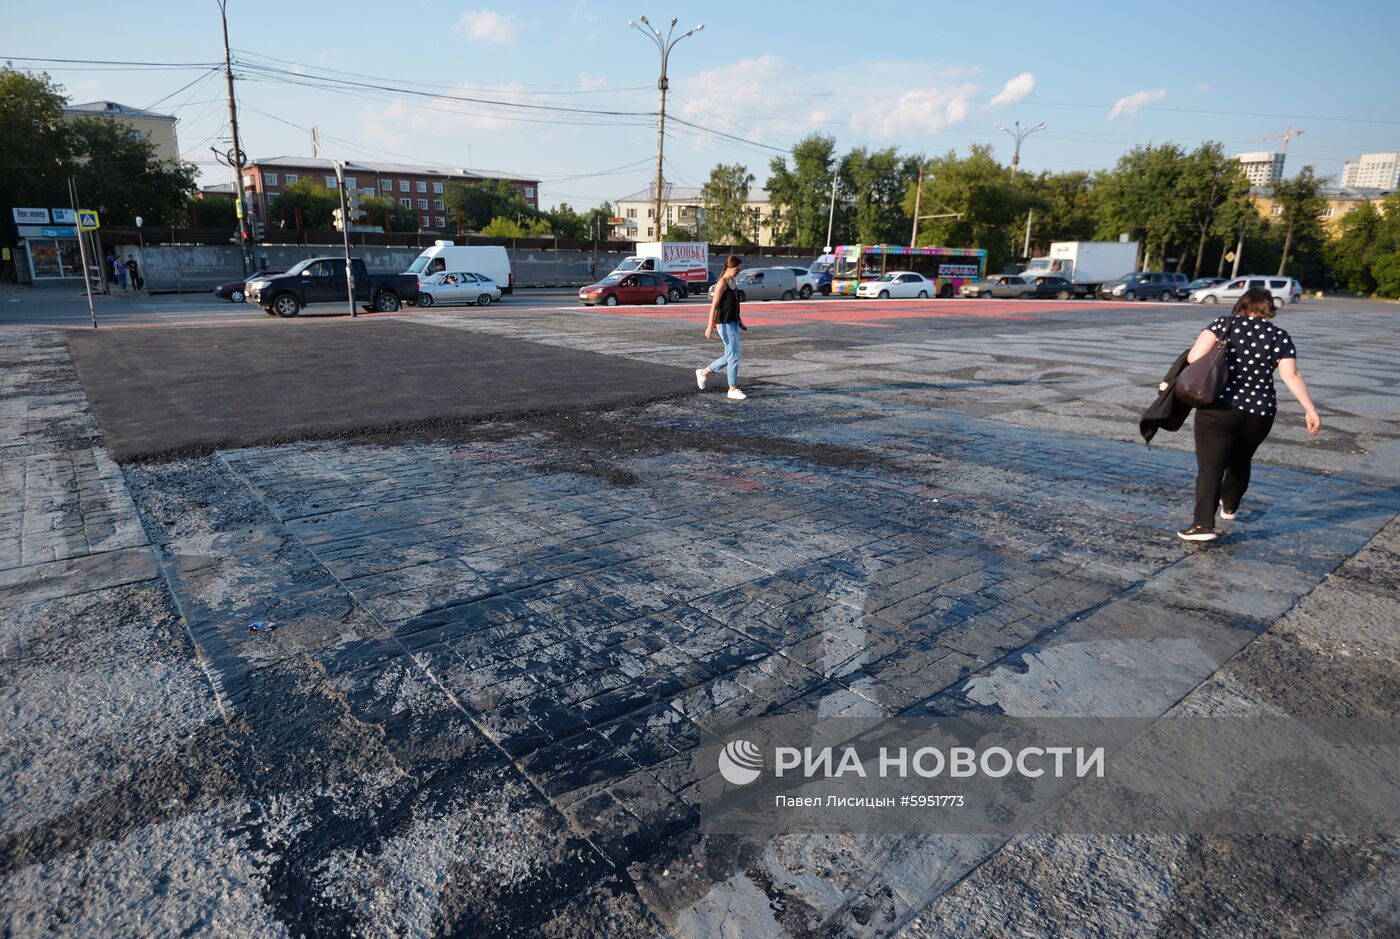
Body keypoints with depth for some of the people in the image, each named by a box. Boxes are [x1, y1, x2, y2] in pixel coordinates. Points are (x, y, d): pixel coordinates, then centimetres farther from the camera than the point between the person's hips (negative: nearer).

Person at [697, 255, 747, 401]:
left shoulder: (732, 281, 13)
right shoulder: (722, 283, -13)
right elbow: (714, 305, -16)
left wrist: (739, 321, 21)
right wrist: (710, 326, -19)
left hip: (733, 323, 9)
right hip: (724, 323, -9)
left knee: (730, 356, 13)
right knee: (734, 356, -6)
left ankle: (703, 372, 28)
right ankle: (733, 389, 2)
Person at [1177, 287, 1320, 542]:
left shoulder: (1224, 324, 0)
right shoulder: (1281, 337, 6)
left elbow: (1194, 356, -10)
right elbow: (1291, 376, -4)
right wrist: (1310, 409, -2)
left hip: (1219, 408, -4)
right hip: (1259, 414, 4)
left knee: (1210, 466, -5)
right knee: (1240, 461, 25)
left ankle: (1203, 525, -17)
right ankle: (1229, 506, 45)